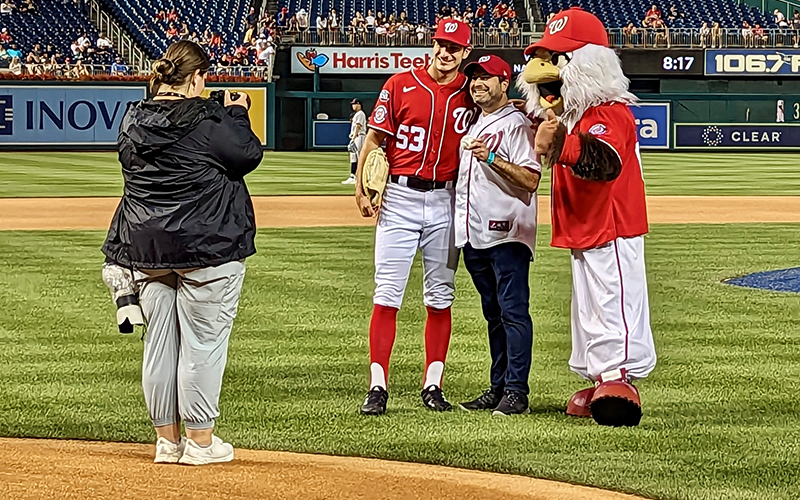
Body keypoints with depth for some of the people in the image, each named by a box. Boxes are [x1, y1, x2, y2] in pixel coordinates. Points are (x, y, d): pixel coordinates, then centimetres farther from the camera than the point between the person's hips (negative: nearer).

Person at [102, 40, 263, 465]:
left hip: (146, 246, 6)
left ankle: (167, 440, 15)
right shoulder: (207, 119, -12)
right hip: (207, 245, -6)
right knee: (202, 340, 0)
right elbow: (247, 156, -7)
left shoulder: (133, 121, 7)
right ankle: (200, 439, 3)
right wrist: (237, 115, 10)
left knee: (159, 341, 10)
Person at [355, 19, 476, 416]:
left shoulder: (469, 95, 4)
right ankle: (377, 387, -6)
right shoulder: (401, 85, -1)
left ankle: (433, 386, 13)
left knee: (440, 297, 6)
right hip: (399, 197, -2)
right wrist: (362, 189, -10)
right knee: (387, 294, -6)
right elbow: (374, 140, 0)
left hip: (445, 201, 2)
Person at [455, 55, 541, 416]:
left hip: (507, 234, -9)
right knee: (493, 315, 12)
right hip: (475, 236, 9)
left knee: (513, 311, -9)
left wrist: (492, 159, -25)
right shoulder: (473, 127, 20)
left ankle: (517, 391, -10)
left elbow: (531, 180, -17)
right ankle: (498, 388, 17)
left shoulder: (515, 124, -7)